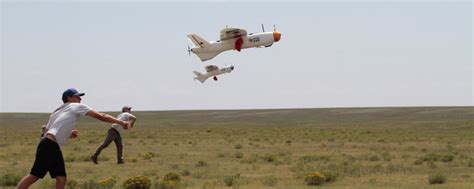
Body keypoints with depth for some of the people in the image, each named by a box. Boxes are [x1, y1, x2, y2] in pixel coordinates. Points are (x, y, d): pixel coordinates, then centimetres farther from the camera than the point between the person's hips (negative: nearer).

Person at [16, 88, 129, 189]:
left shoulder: (58, 111, 25)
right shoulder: (77, 107, 2)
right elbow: (100, 116, -3)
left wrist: (68, 134, 19)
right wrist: (120, 122, 0)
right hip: (49, 146, -9)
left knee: (61, 179, 5)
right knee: (34, 176, -9)